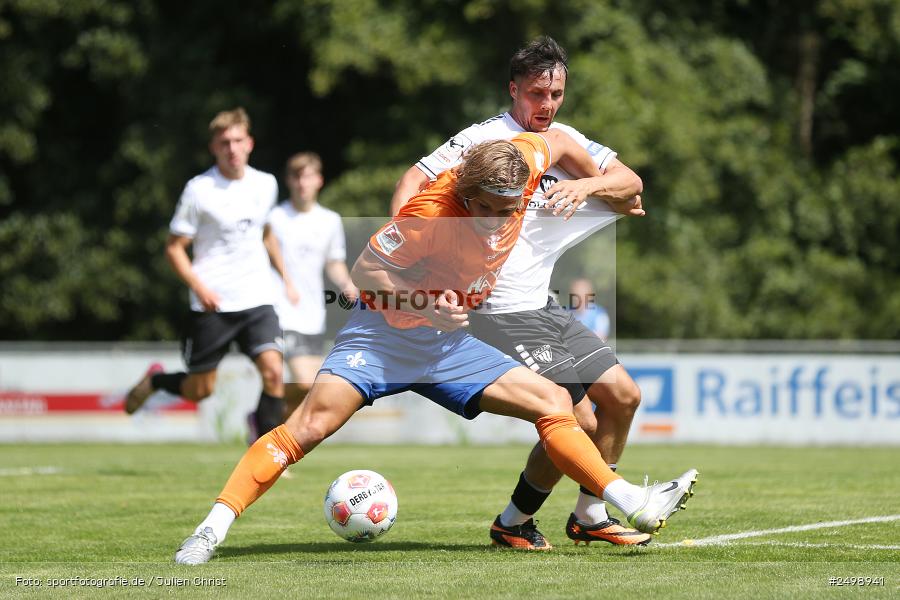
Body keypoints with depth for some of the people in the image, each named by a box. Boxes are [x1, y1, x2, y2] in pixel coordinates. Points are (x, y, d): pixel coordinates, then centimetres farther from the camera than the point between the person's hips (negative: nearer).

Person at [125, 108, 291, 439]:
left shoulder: (265, 184, 7)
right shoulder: (199, 190, -8)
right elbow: (174, 248, -4)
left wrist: (286, 279, 24)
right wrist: (200, 288, -17)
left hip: (257, 300, 3)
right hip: (212, 305, -3)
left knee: (273, 371, -16)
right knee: (200, 390, 4)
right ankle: (155, 380, 38)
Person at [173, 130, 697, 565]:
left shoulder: (523, 163, -11)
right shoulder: (432, 214, -27)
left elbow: (556, 142, 12)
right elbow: (366, 268, -18)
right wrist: (423, 302, -33)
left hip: (448, 342, 6)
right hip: (386, 332, -6)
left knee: (553, 402, 0)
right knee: (311, 424, -22)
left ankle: (635, 505, 6)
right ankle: (212, 530, -21)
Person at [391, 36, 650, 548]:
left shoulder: (566, 141, 12)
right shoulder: (486, 138, -11)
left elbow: (631, 184, 3)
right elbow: (416, 180, -16)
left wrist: (588, 183, -18)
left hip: (543, 307, 8)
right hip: (504, 314, -8)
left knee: (623, 396, 8)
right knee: (579, 421, -11)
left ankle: (590, 517, 22)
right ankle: (513, 524, 9)